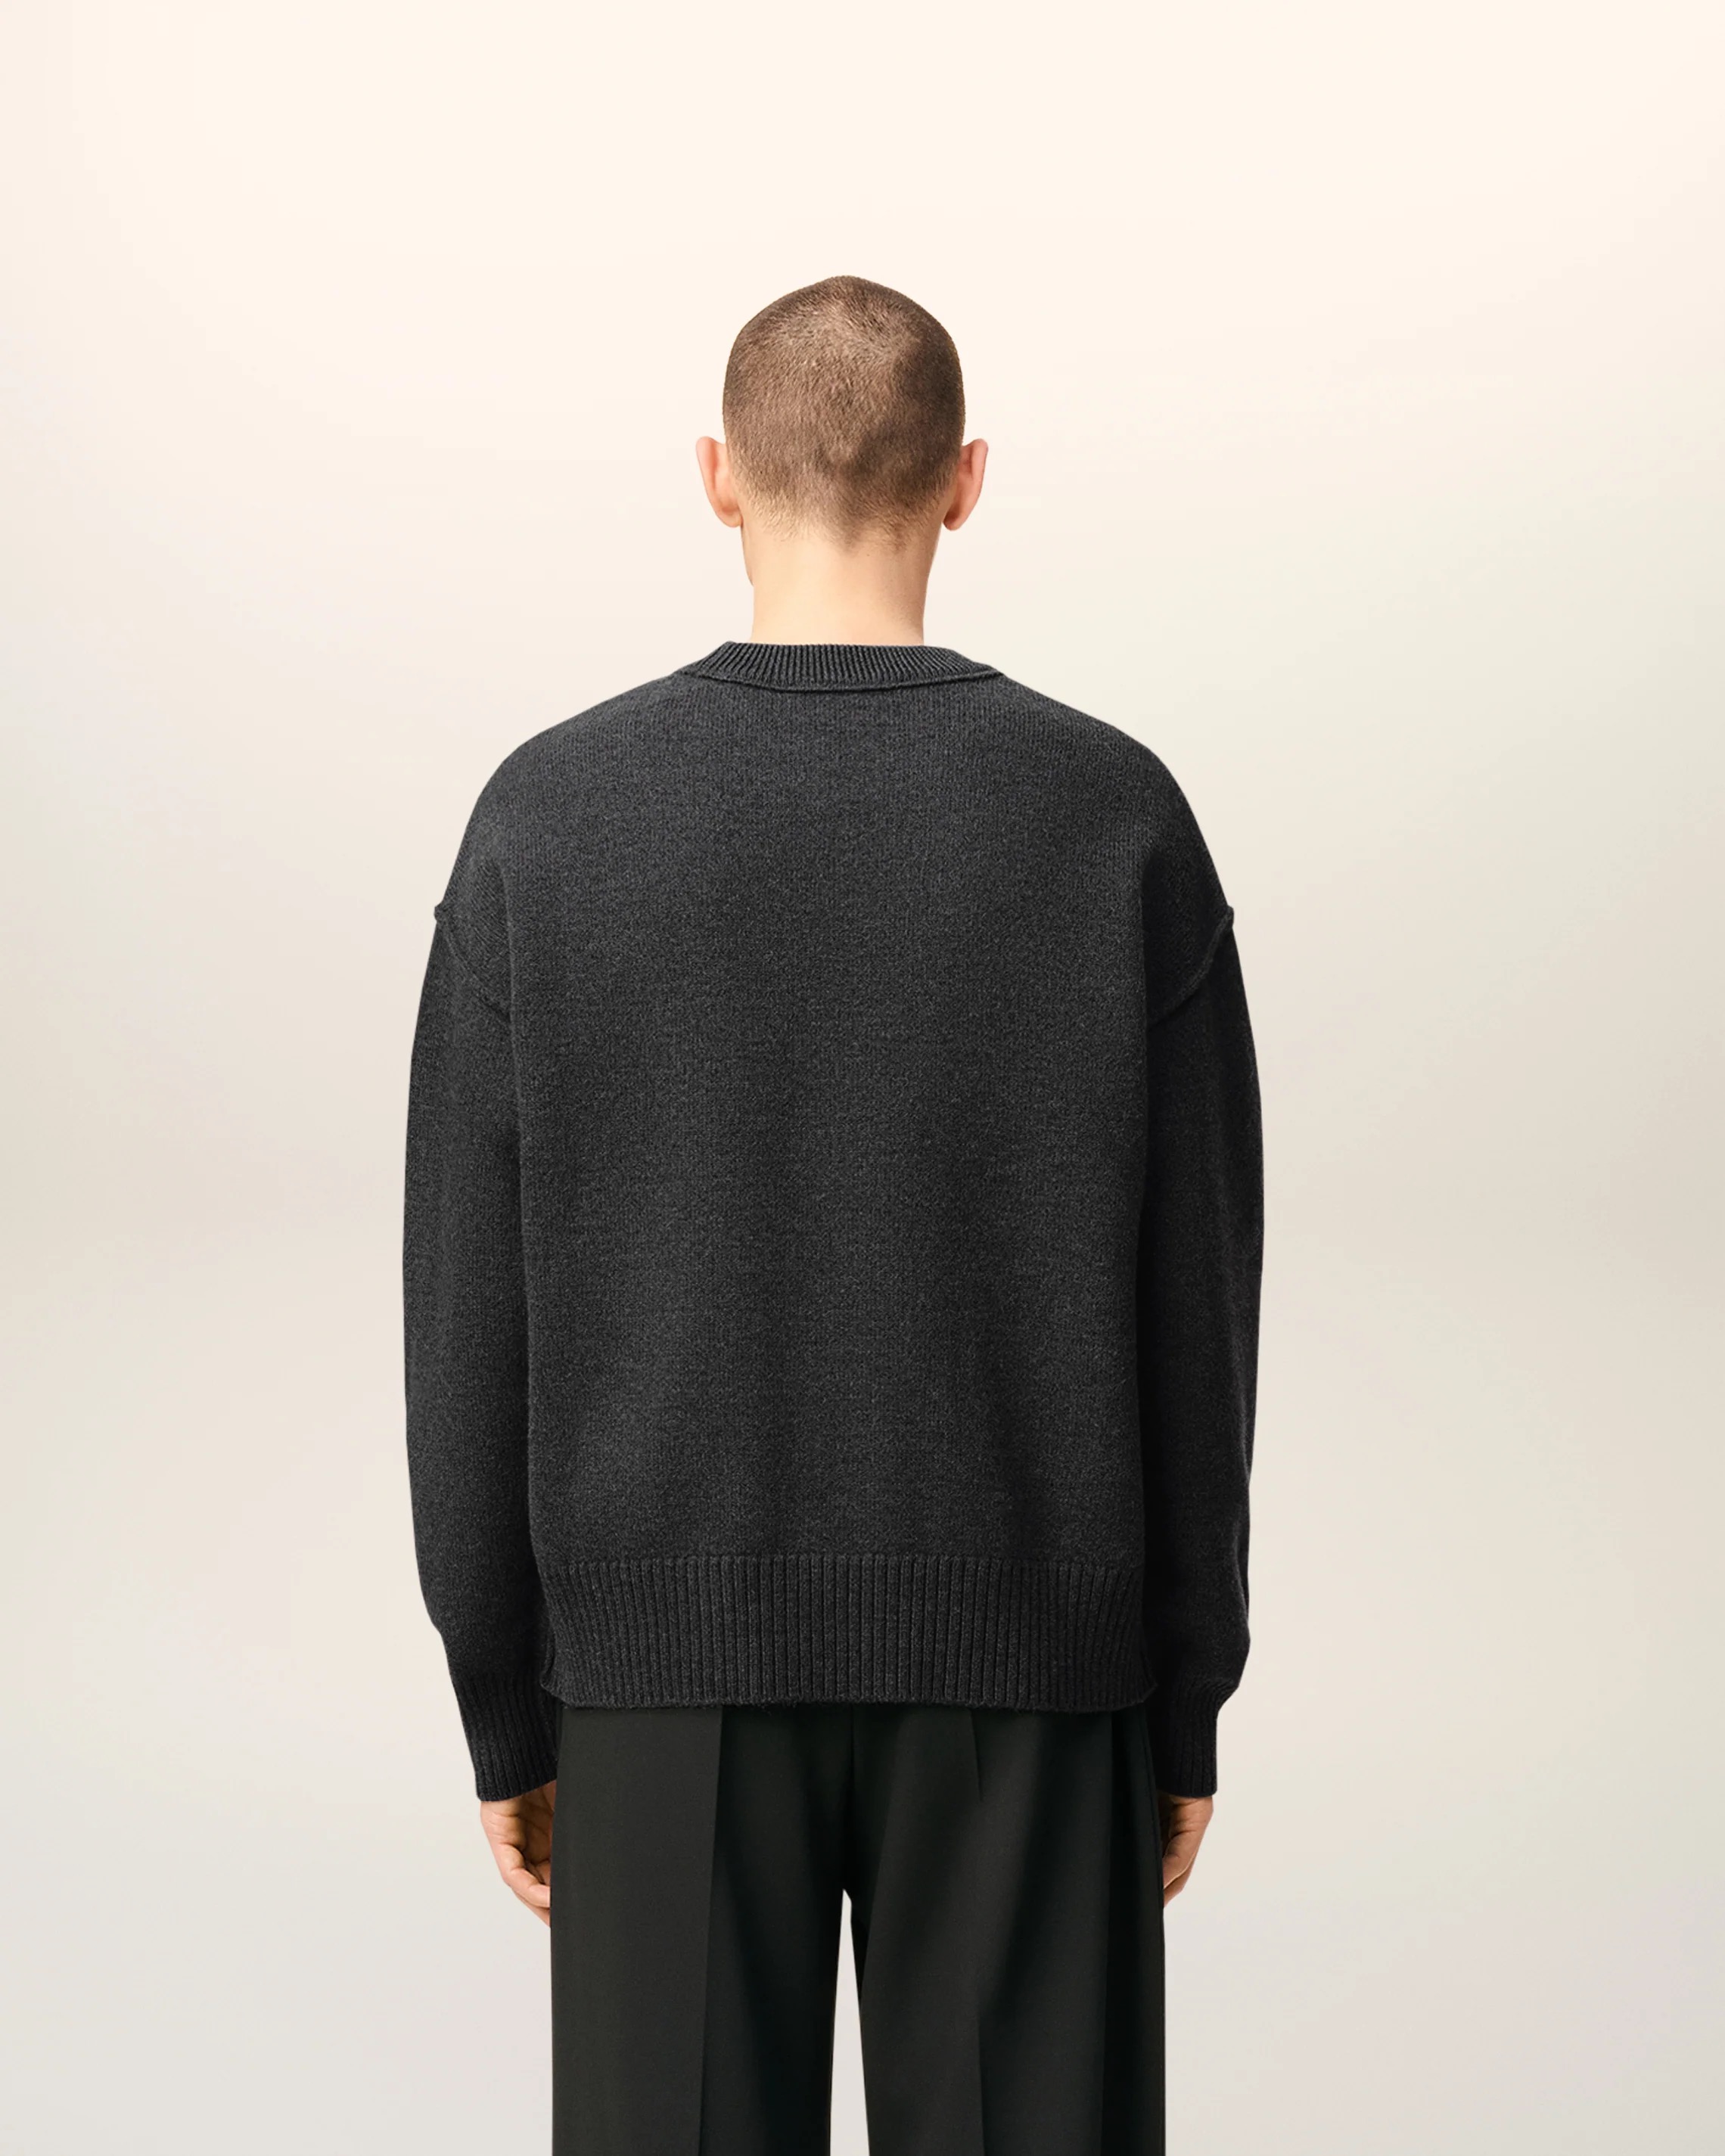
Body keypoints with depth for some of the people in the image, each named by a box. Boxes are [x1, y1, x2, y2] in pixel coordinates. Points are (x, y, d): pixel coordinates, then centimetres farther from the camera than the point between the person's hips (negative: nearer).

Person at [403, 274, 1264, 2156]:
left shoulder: (551, 819, -6)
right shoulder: (1116, 816, -6)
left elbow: (473, 1304, -4)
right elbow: (1194, 1304, -4)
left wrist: (504, 1712, 6)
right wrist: (1186, 1705, 6)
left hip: (670, 1651, 0)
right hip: (1022, 1653, 0)